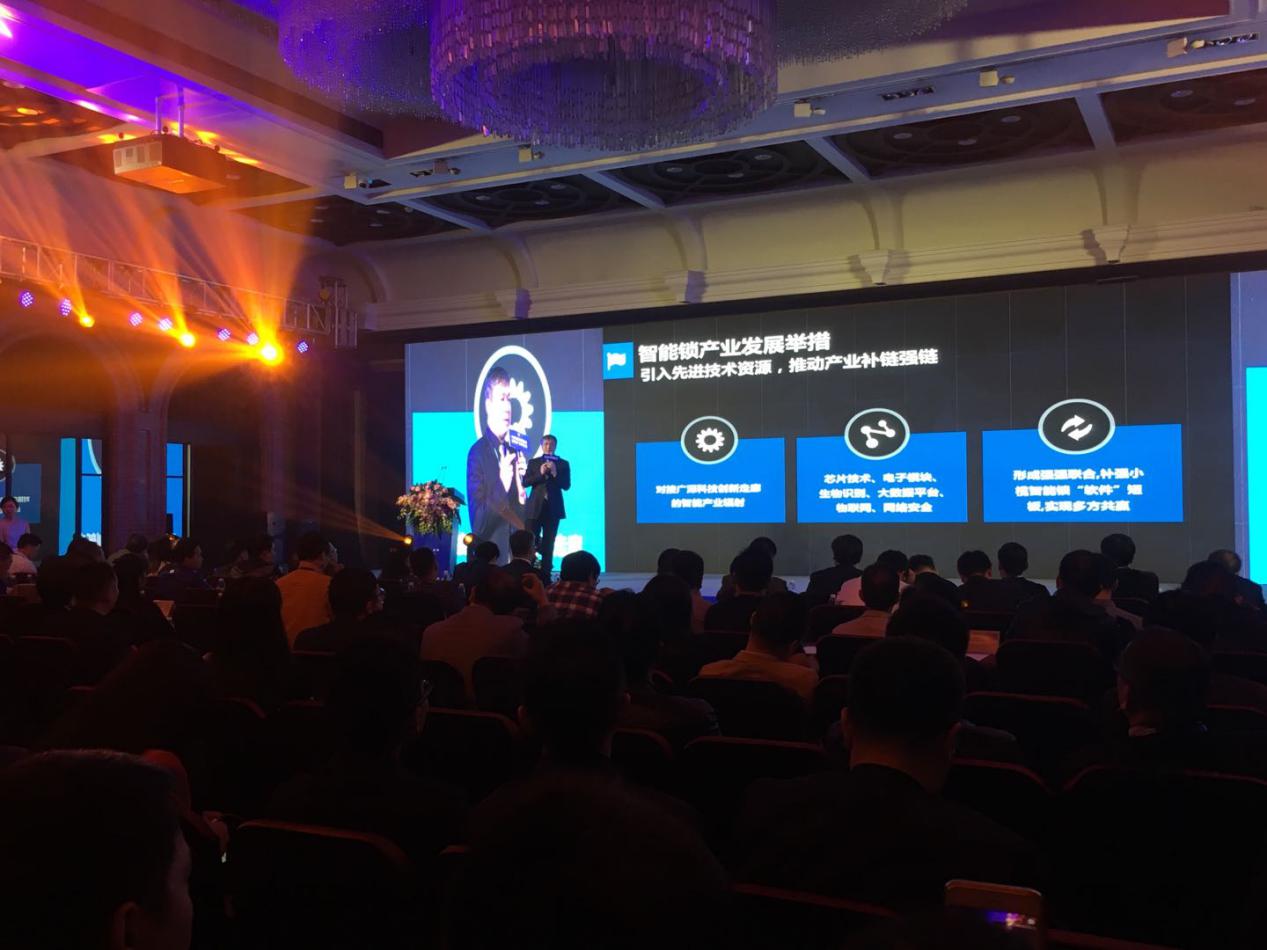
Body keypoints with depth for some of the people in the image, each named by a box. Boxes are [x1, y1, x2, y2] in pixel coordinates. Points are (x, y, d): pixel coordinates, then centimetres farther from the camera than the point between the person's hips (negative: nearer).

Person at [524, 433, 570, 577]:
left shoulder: (563, 464, 6)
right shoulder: (533, 462, 9)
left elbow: (566, 485, -2)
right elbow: (525, 482, 0)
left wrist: (555, 473, -15)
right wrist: (540, 474, -12)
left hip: (553, 507, 0)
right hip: (536, 506, 0)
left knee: (548, 542, 2)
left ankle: (546, 573, 5)